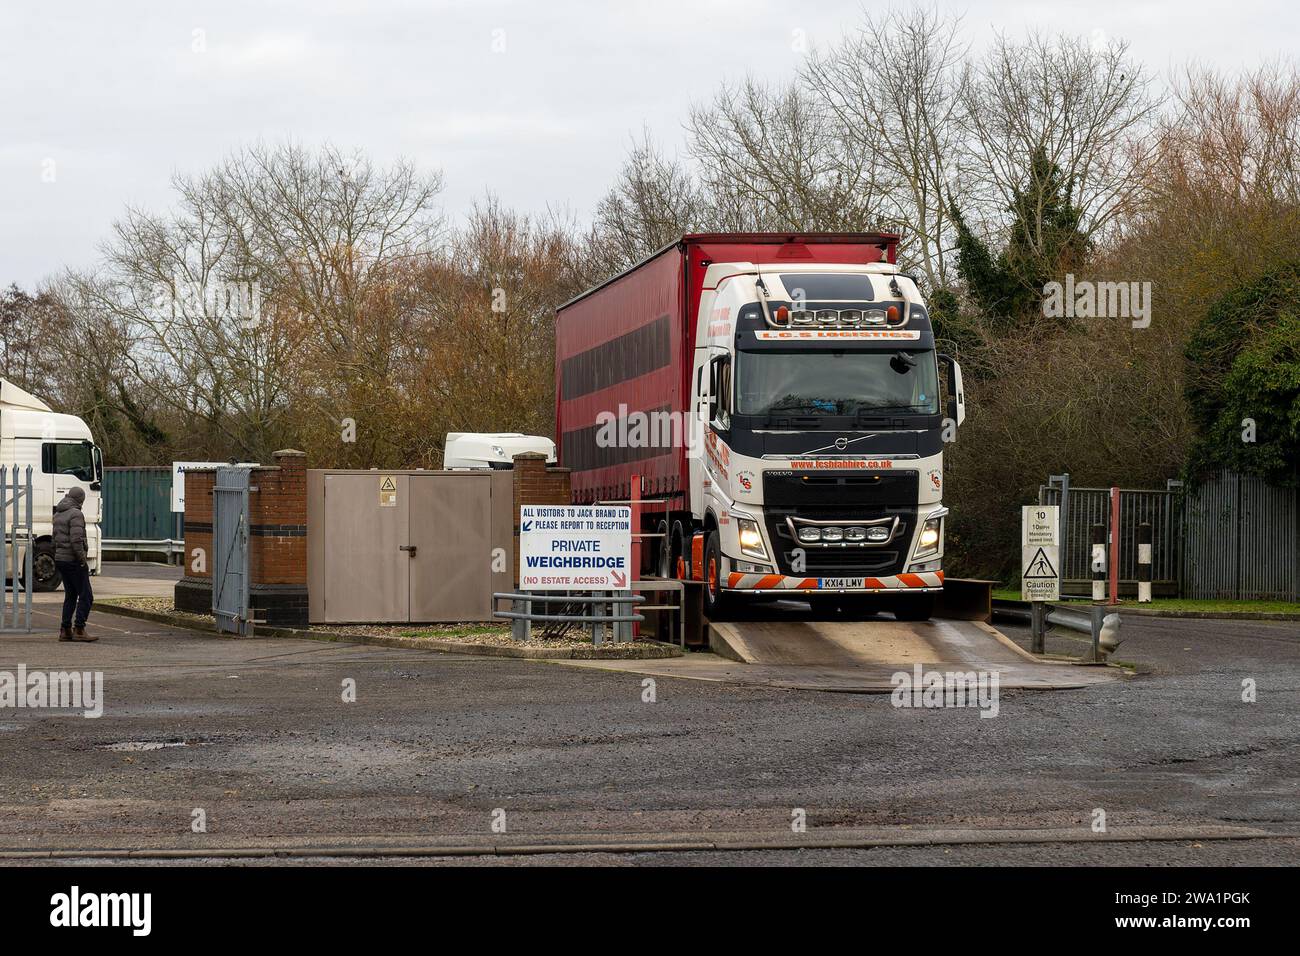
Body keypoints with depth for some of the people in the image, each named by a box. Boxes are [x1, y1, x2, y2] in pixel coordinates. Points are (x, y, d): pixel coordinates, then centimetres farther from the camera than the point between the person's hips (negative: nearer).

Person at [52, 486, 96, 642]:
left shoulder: (58, 515, 13)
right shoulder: (76, 514, -15)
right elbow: (76, 540, -23)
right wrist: (83, 561, -17)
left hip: (60, 559, 9)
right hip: (73, 560, -9)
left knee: (70, 596, 14)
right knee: (85, 596, -5)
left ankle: (65, 631, 10)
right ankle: (79, 630, -11)